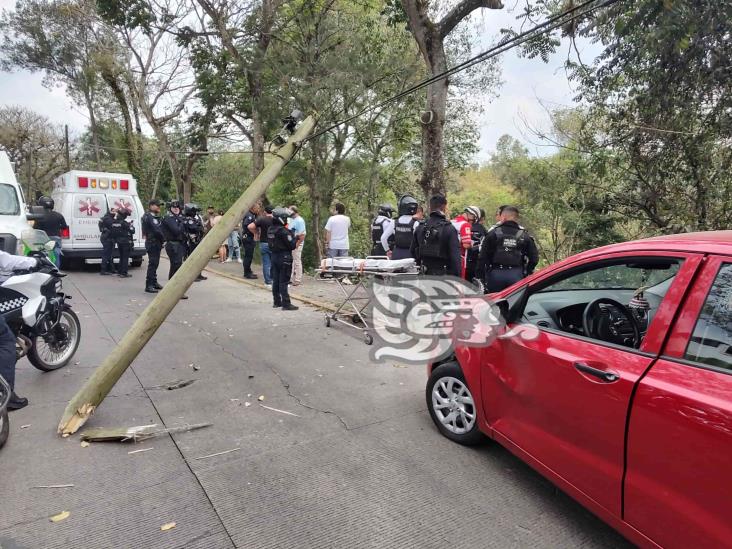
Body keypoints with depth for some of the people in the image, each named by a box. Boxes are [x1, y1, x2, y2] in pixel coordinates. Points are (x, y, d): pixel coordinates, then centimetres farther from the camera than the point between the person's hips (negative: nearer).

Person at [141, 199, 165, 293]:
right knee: (152, 264, -10)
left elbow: (160, 229, 13)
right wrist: (164, 239, -10)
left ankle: (154, 282, 27)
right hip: (152, 243, -10)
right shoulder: (148, 217, -12)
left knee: (155, 264, 17)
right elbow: (156, 230, -20)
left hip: (157, 243, 10)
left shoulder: (156, 217, 19)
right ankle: (149, 285, -8)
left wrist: (162, 240, -1)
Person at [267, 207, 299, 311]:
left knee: (275, 280, 13)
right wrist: (295, 238, 0)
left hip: (274, 256, 8)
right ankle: (286, 304, -1)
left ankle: (277, 302, 22)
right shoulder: (283, 230, -19)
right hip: (284, 257, -8)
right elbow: (292, 245, -19)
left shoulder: (270, 229, 6)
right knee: (284, 281, -5)